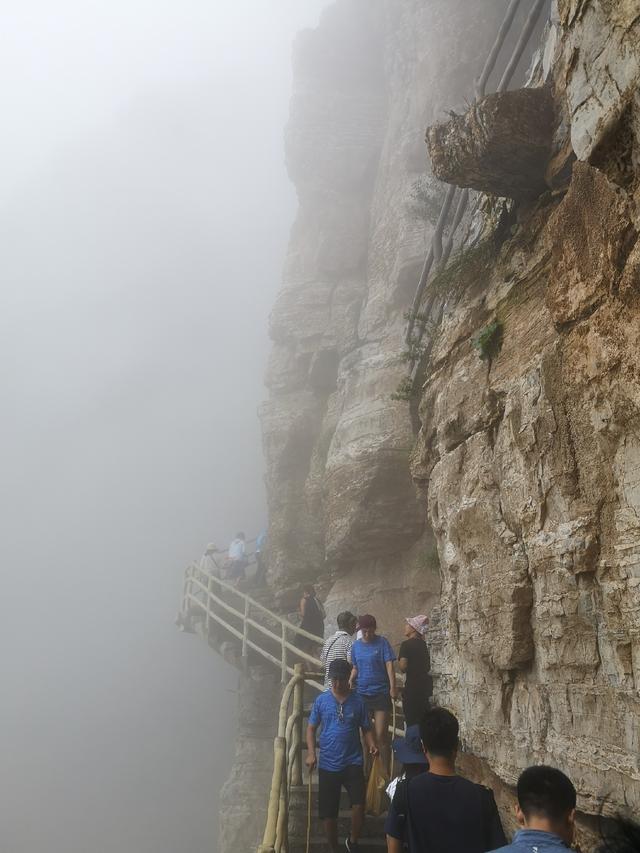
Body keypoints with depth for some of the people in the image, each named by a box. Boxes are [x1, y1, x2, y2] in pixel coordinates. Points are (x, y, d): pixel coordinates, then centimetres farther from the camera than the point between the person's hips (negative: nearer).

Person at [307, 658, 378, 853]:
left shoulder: (358, 702, 1)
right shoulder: (321, 700, 0)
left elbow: (366, 729, 7)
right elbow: (311, 728, 4)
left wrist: (371, 745, -13)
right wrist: (311, 753, -9)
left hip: (353, 763, 0)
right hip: (328, 765, 1)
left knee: (359, 805, -16)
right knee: (328, 813, 6)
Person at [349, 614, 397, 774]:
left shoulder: (382, 642, -5)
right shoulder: (356, 645, 7)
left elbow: (389, 665, -11)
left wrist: (392, 687, -21)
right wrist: (350, 682, -4)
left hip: (381, 693, -4)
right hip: (362, 694, 4)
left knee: (381, 735, -5)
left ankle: (385, 771, 6)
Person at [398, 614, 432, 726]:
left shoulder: (407, 644, -13)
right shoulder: (422, 644, 12)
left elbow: (403, 667, -18)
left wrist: (399, 660, 0)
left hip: (413, 687, -8)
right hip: (424, 684, 8)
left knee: (412, 721, -3)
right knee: (422, 720, 15)